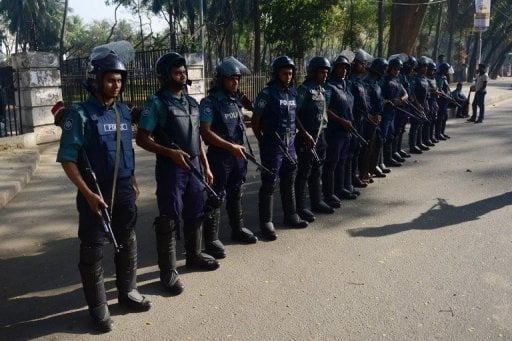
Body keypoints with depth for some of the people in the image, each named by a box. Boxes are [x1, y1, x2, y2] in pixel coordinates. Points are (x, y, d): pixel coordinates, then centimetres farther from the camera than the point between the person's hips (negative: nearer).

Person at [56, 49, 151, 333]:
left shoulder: (123, 112, 7)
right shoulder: (80, 114, -12)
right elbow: (67, 159, -14)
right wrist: (88, 194, -20)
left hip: (124, 191, 6)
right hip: (96, 193, -6)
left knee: (128, 244, 16)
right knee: (93, 250, 5)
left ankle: (127, 293, 34)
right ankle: (98, 307, 19)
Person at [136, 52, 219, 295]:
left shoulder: (191, 102, 11)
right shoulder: (156, 103, -9)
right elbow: (142, 139, -12)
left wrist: (206, 166, 14)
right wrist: (170, 152, -24)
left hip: (193, 166, 7)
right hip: (170, 168, -7)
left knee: (195, 213, 17)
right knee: (169, 219, 0)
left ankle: (194, 255, 36)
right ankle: (168, 270, 11)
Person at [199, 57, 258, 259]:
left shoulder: (236, 100, 10)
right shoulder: (210, 102, -12)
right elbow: (206, 133, -19)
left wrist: (241, 148, 12)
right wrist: (231, 146, -21)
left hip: (239, 156, 7)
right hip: (219, 156, -7)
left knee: (236, 194, 18)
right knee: (216, 197, -2)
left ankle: (238, 230, 33)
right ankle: (211, 240, 5)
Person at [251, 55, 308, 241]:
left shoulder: (293, 92, 10)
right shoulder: (267, 94, -10)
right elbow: (255, 121, -8)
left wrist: (292, 137, 10)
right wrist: (263, 142, -3)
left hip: (289, 143, 7)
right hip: (272, 144, -7)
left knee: (289, 181, 16)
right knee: (270, 183, -3)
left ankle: (290, 216, 30)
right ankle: (266, 223, 5)